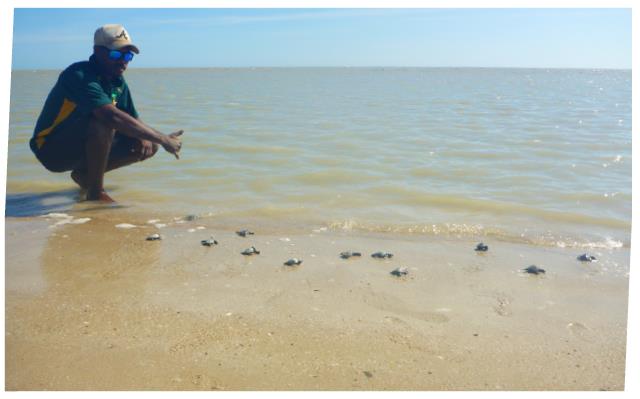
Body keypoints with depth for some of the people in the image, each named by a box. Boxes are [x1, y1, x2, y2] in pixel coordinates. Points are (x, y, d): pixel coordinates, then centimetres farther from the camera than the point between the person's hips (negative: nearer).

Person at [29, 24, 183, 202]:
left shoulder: (118, 82, 2)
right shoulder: (79, 76, -25)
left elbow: (132, 120, 8)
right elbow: (113, 116, -39)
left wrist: (145, 138, -17)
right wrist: (163, 139, -37)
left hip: (81, 146, 8)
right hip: (51, 150, -8)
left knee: (147, 146, -1)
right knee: (102, 122, -35)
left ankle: (83, 173, 10)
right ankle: (96, 193, -19)